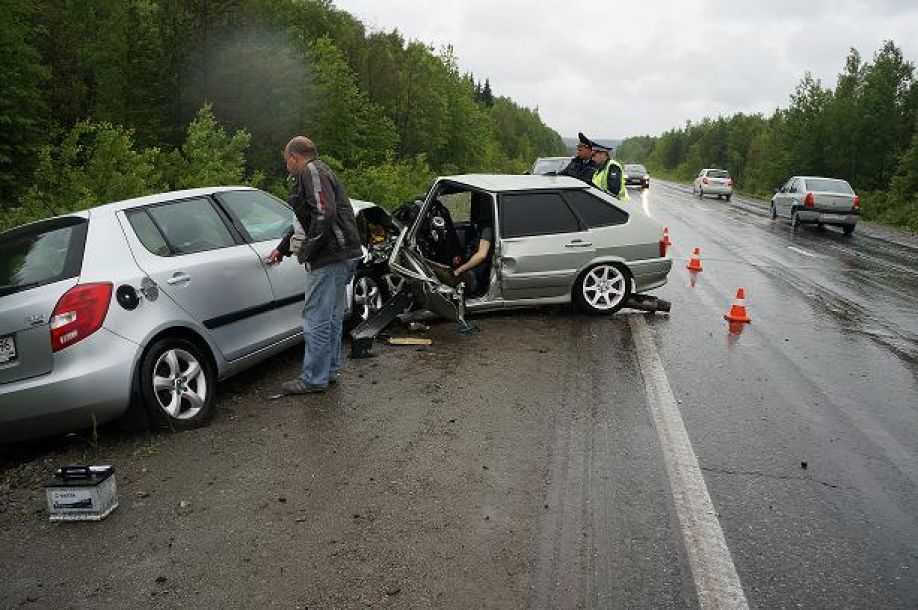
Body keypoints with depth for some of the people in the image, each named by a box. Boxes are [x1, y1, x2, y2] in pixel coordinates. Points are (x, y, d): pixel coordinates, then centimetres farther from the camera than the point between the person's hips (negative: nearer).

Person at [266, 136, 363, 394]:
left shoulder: (311, 172, -9)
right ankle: (330, 370, 29)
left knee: (316, 319, -4)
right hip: (344, 256, 11)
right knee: (332, 316, 18)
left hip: (330, 258, -11)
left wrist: (307, 251, -16)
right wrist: (282, 249, 40)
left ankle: (314, 379, 4)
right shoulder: (321, 172, 24)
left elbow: (324, 214, -23)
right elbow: (305, 222, 33)